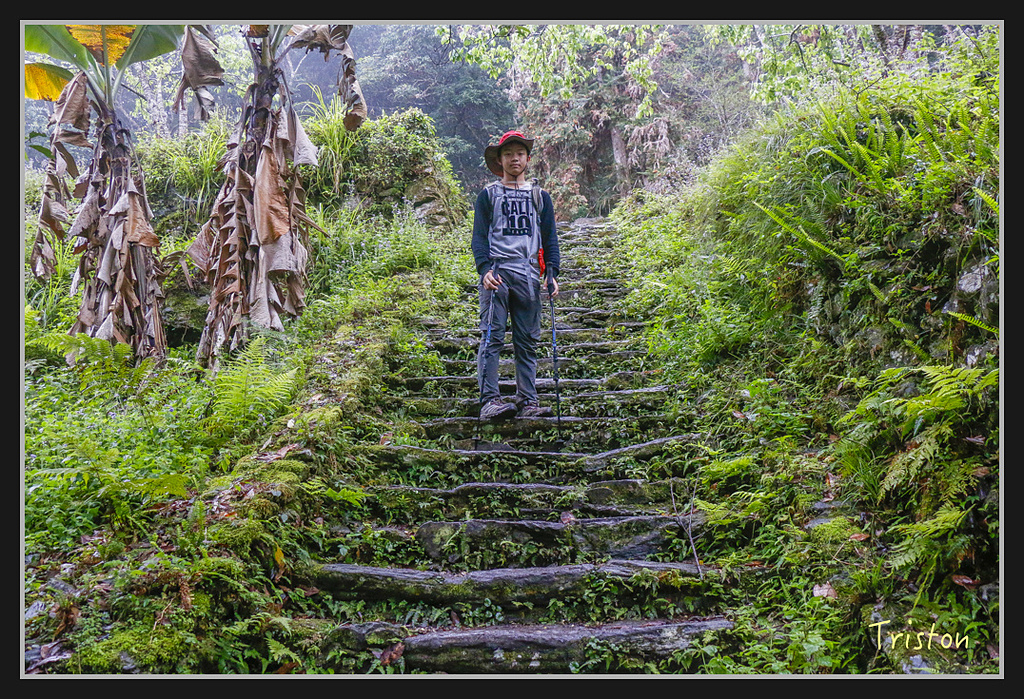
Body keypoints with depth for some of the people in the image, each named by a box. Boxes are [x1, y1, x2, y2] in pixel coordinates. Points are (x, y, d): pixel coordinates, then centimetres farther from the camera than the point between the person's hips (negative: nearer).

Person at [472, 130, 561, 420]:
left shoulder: (540, 196, 19)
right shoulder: (488, 195, 11)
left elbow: (550, 238, 17)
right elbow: (479, 236, 4)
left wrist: (552, 274, 3)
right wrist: (485, 269, -12)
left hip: (529, 275, 3)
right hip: (497, 273, -3)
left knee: (528, 341, 2)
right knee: (492, 337, -10)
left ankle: (528, 401, 5)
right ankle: (489, 400, -13)